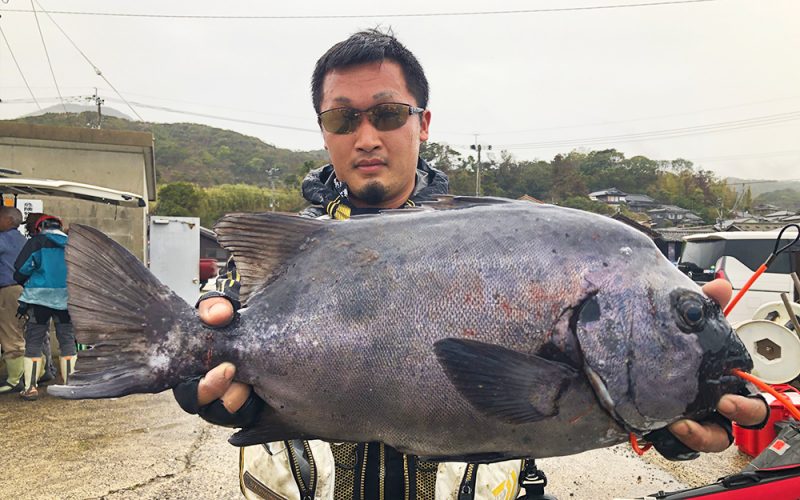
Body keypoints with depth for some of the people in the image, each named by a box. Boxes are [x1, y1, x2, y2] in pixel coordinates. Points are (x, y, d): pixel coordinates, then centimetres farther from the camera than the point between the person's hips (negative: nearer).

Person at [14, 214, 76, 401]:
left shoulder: (37, 242, -3)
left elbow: (21, 271, -5)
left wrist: (25, 283, 15)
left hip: (39, 298, -3)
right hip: (66, 299, 3)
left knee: (33, 343, 7)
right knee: (68, 342, 11)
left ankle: (30, 388, 7)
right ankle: (69, 384, 14)